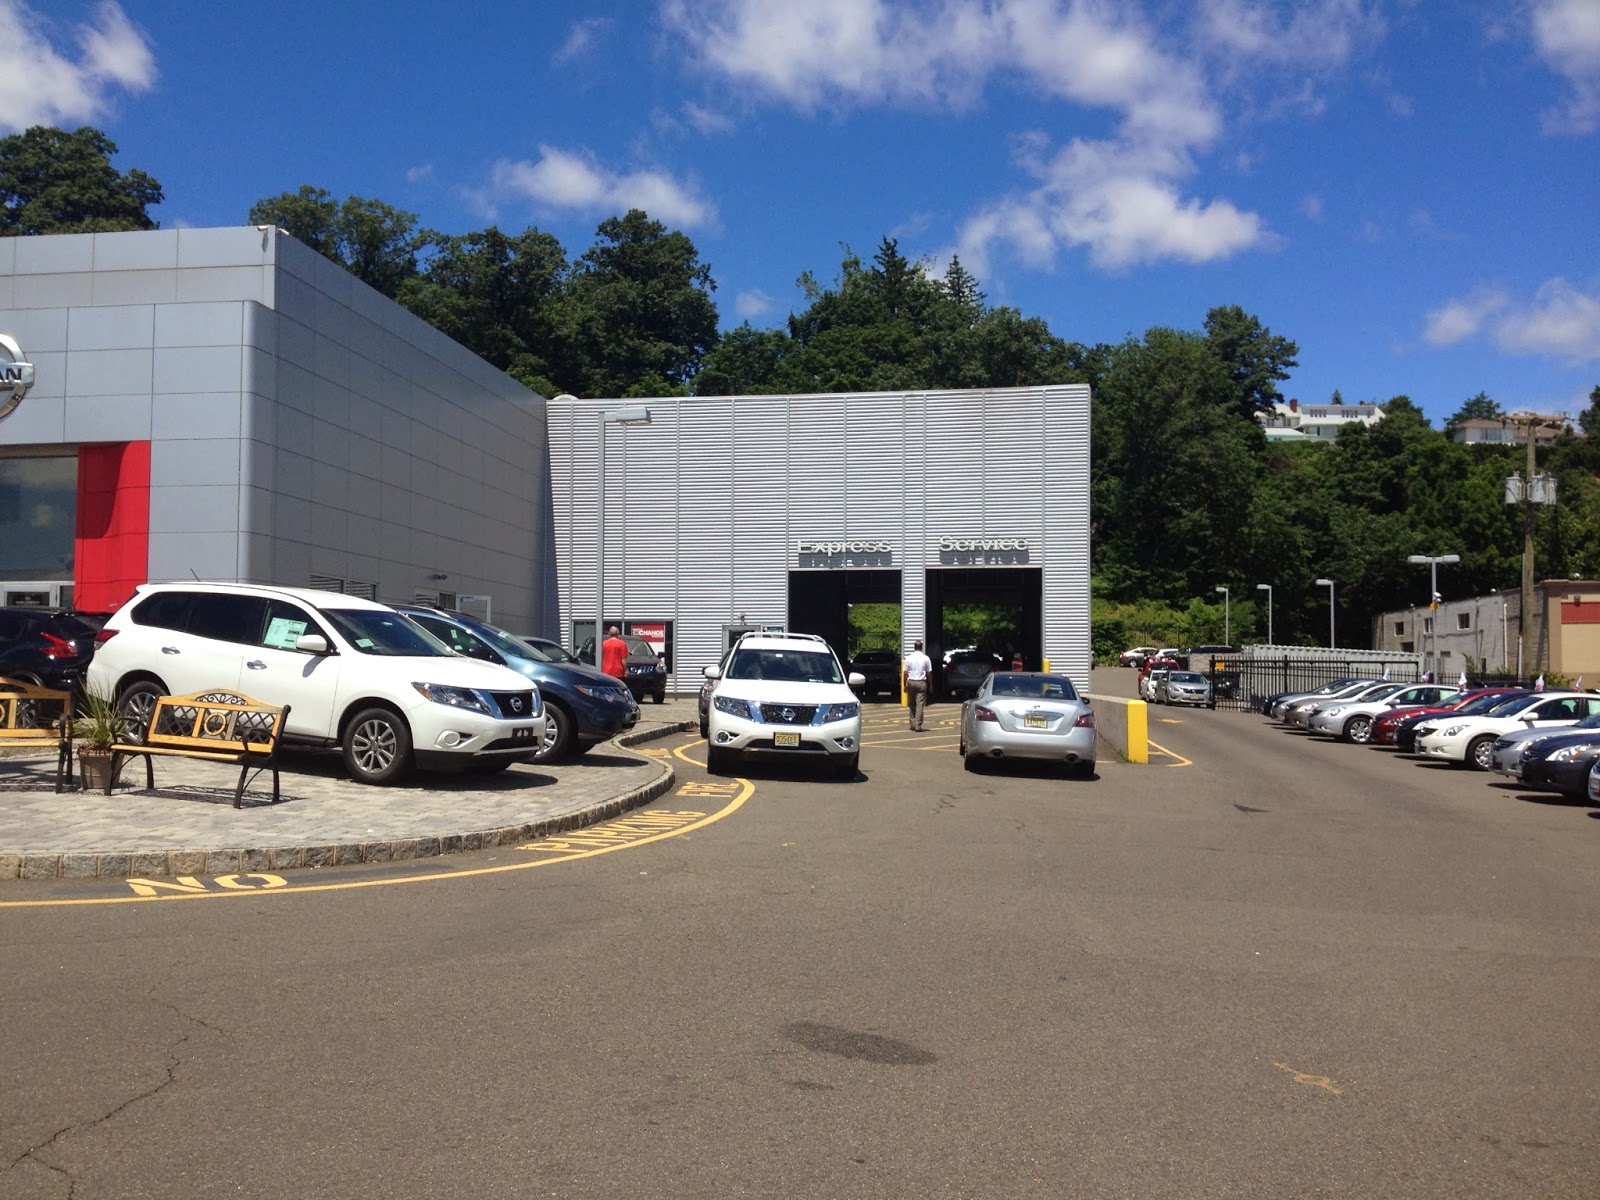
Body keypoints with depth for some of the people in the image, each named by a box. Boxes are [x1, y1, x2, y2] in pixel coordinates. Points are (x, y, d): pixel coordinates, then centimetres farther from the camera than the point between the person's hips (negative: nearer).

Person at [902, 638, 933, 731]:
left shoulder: (909, 658, 0)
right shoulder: (926, 658, -3)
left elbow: (905, 673, 0)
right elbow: (929, 673, -1)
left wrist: (904, 685, 7)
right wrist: (930, 684, 9)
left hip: (911, 682, 2)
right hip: (921, 683, -2)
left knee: (912, 704, 13)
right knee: (920, 705, -2)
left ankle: (913, 724, 15)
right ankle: (918, 725, -7)